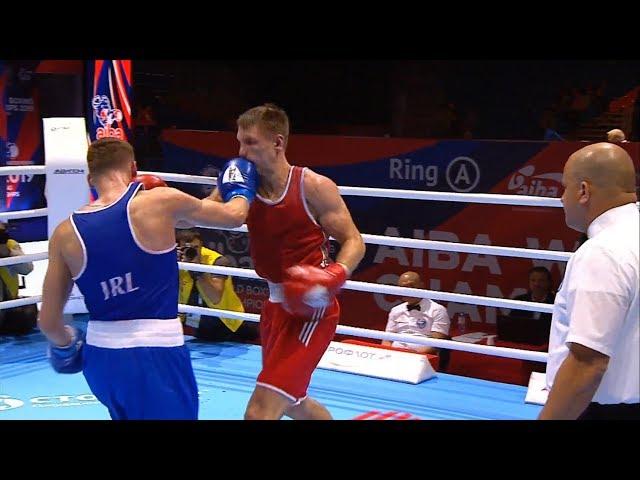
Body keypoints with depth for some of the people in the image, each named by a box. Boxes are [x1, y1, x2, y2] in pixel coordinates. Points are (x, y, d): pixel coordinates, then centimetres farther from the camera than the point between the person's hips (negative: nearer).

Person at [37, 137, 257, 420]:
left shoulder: (66, 233, 0)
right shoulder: (160, 201, -9)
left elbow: (49, 322, 4)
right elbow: (233, 216, 5)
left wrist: (66, 346, 26)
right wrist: (241, 190, 28)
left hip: (99, 359, 5)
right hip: (157, 359, -5)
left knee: (127, 413, 31)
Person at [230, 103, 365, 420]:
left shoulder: (313, 187, -15)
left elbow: (354, 242, -11)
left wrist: (334, 276, -27)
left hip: (310, 308, -7)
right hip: (275, 305, 7)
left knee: (260, 412, -15)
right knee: (290, 402, 25)